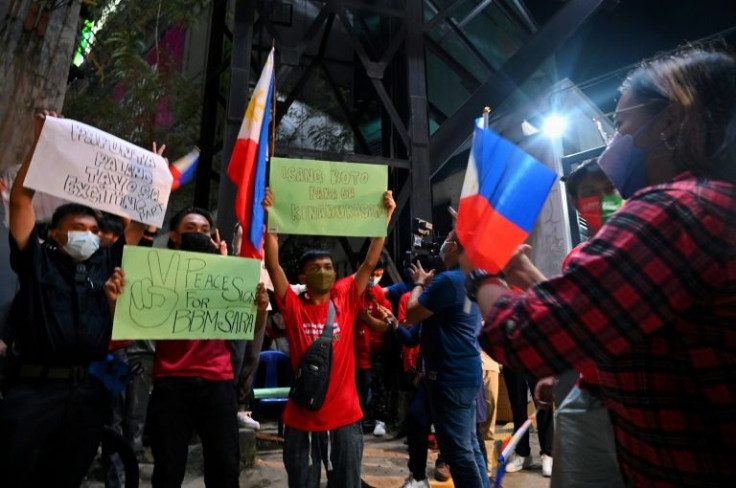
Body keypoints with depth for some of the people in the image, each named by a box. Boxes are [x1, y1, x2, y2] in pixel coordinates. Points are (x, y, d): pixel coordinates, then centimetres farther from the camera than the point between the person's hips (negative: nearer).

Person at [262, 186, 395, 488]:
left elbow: (370, 263, -2)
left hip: (345, 417, 1)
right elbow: (273, 265, -12)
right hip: (301, 419, -1)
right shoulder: (294, 306, -3)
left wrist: (386, 217, -6)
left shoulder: (345, 300, 1)